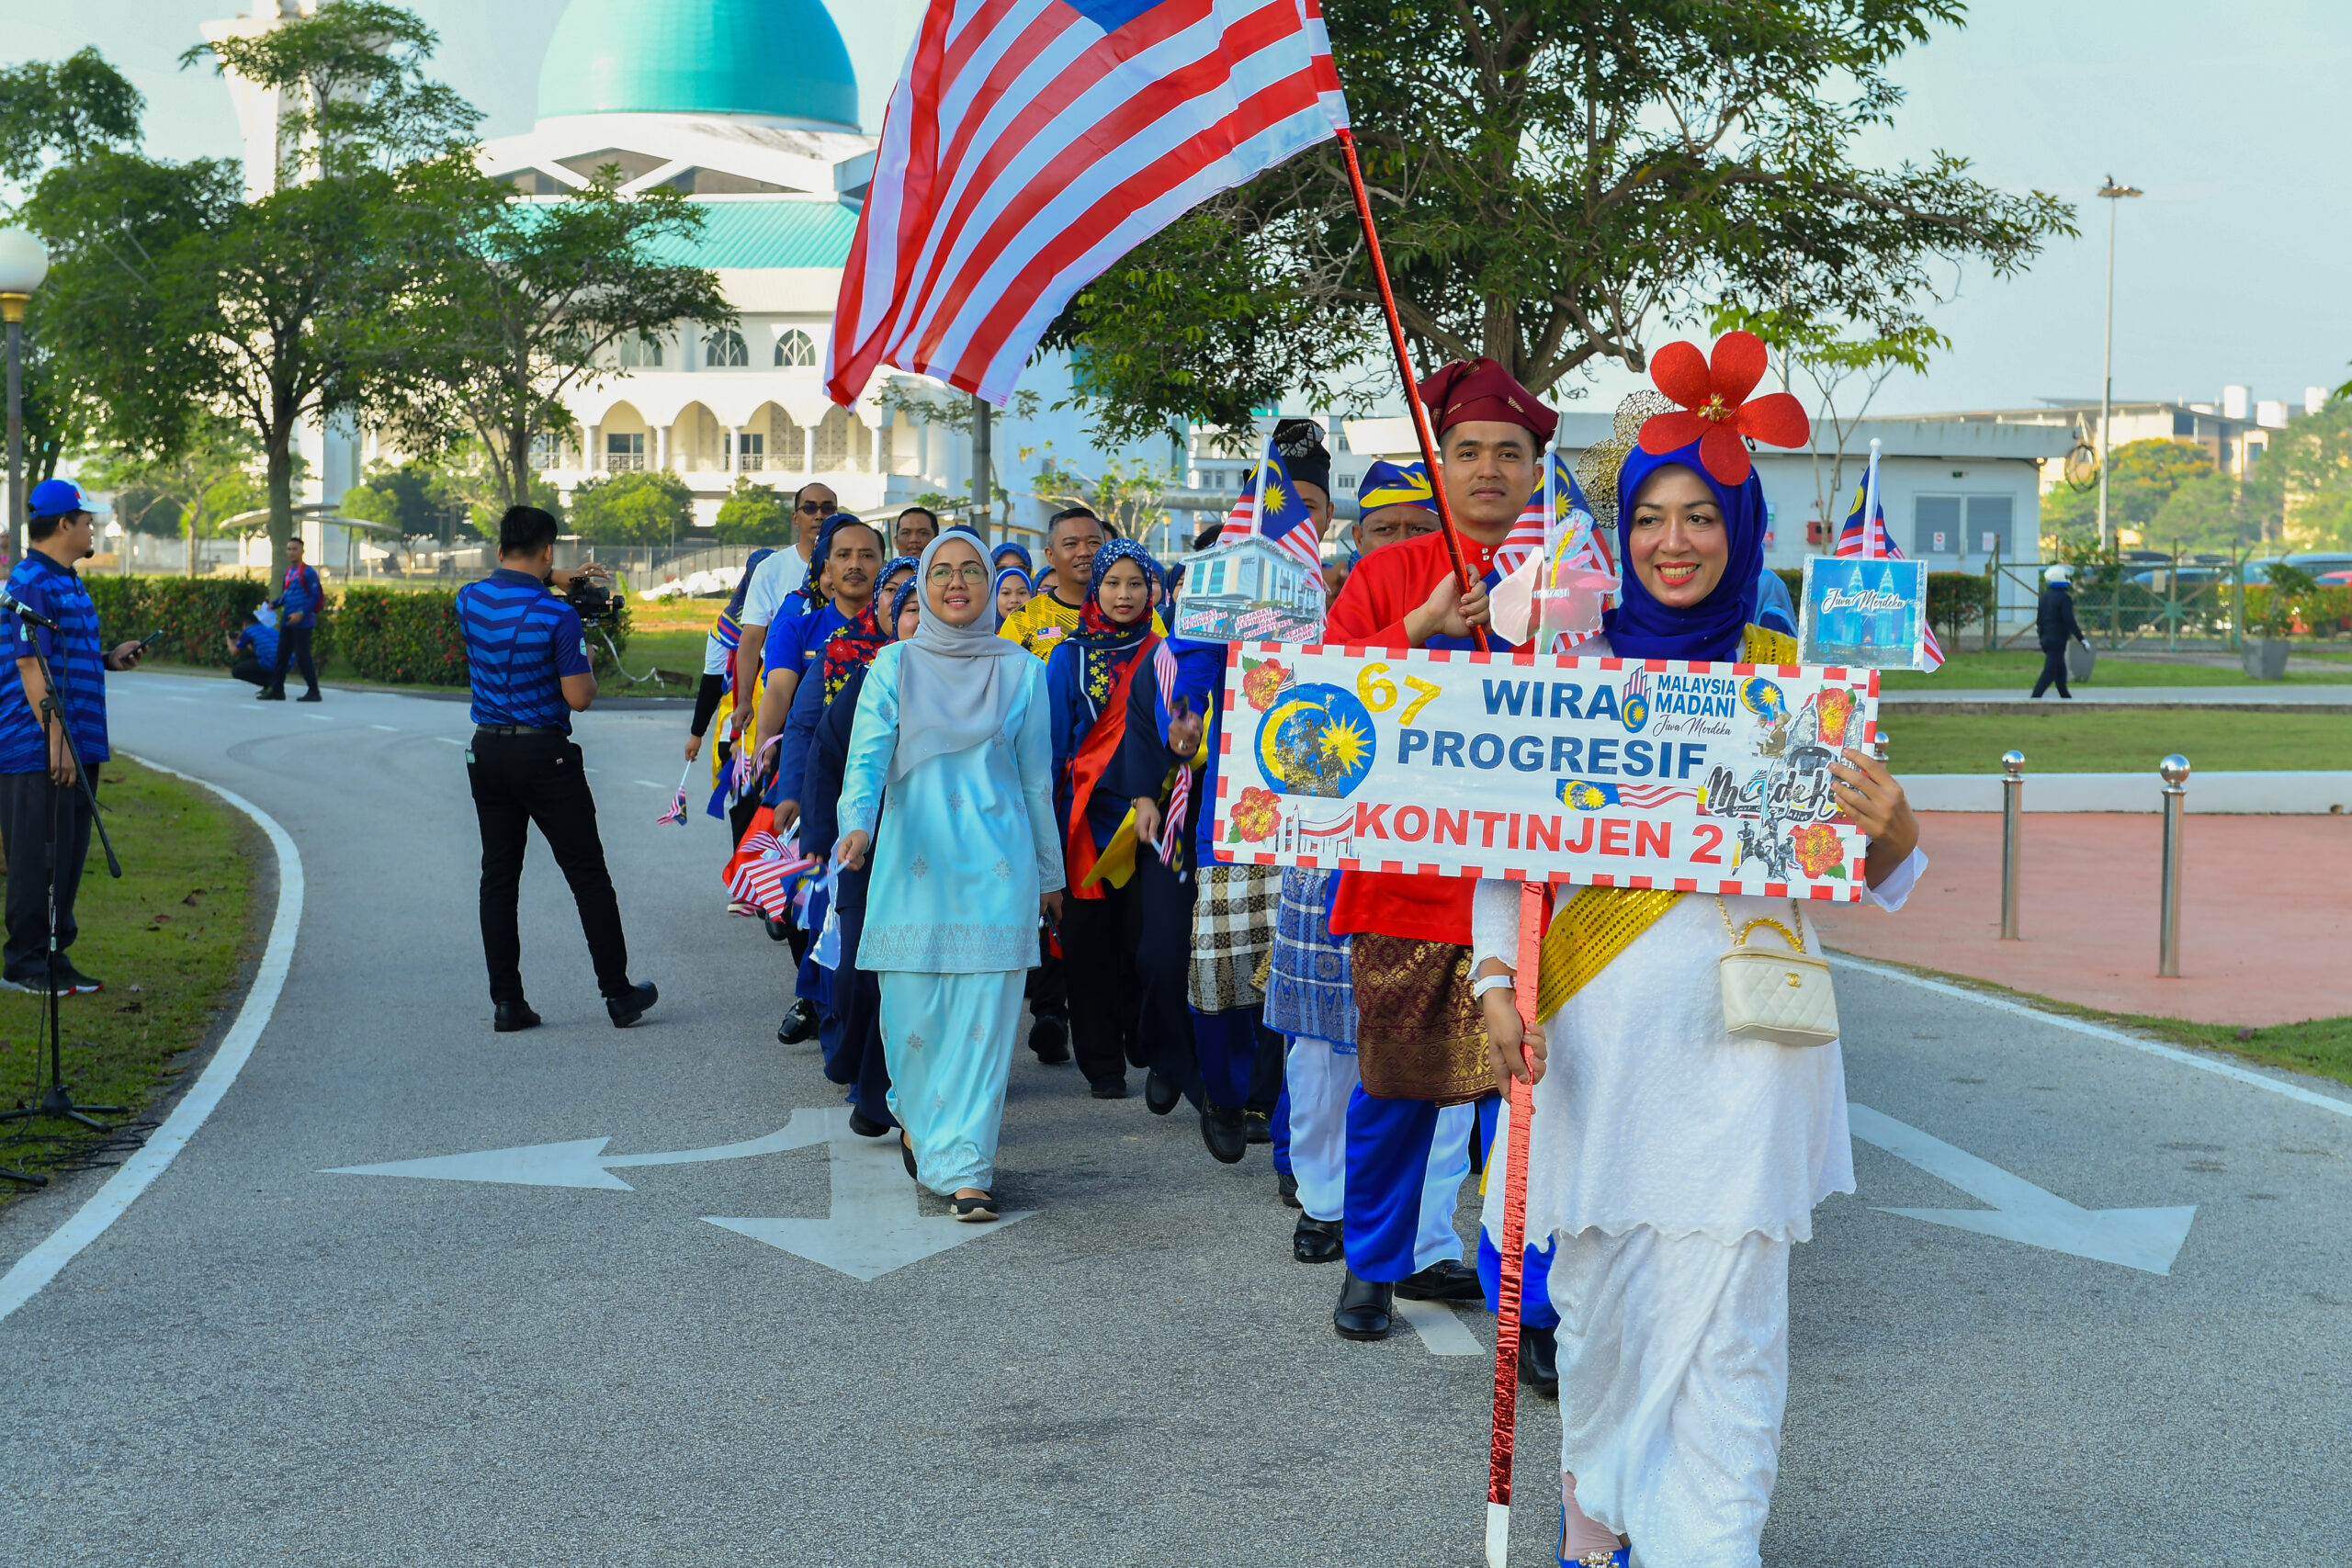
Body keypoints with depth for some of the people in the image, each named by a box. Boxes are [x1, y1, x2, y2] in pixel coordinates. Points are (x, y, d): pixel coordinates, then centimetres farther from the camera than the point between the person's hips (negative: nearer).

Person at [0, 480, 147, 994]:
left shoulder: (70, 583, 18)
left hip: (75, 748, 10)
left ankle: (54, 957, 18)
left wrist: (108, 658, 11)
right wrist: (56, 739, -21)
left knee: (68, 857, 12)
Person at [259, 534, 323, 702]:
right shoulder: (288, 572, 15)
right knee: (281, 655, 8)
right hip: (287, 622, 8)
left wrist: (301, 613, -22)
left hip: (303, 623, -8)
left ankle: (314, 692, -1)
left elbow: (315, 597, -13)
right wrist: (273, 604, 4)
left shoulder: (308, 572, -9)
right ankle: (277, 690, 14)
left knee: (302, 656, -7)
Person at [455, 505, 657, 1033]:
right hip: (545, 754, -5)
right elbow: (579, 698, -15)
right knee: (588, 875, 5)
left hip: (487, 752, 5)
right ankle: (618, 993, 11)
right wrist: (587, 661, 4)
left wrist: (556, 577, 22)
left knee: (498, 877, 9)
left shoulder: (469, 599, 1)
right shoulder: (557, 615, -16)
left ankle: (507, 1001, 7)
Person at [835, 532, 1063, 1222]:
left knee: (984, 1017, -6)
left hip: (996, 867, 0)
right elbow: (867, 754, -5)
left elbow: (1037, 779, 12)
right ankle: (919, 1120, 32)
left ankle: (964, 1168, -2)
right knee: (913, 1012, 2)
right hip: (914, 862, 0)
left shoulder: (1020, 672, 7)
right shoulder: (895, 666, 6)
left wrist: (1049, 874, 16)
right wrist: (858, 822, -24)